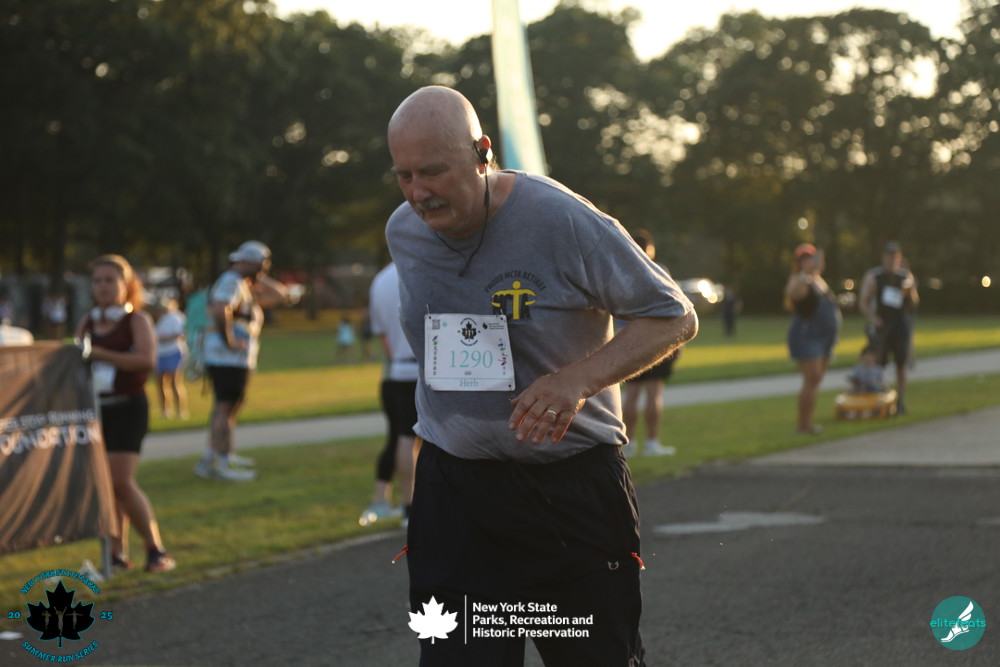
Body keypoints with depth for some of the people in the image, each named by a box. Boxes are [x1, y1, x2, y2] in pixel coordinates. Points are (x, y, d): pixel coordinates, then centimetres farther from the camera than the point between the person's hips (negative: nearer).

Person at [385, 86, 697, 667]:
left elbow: (675, 317, -9)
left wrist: (578, 379, -22)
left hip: (574, 486, -3)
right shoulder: (403, 233, 2)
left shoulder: (565, 222, -15)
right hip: (452, 489, 3)